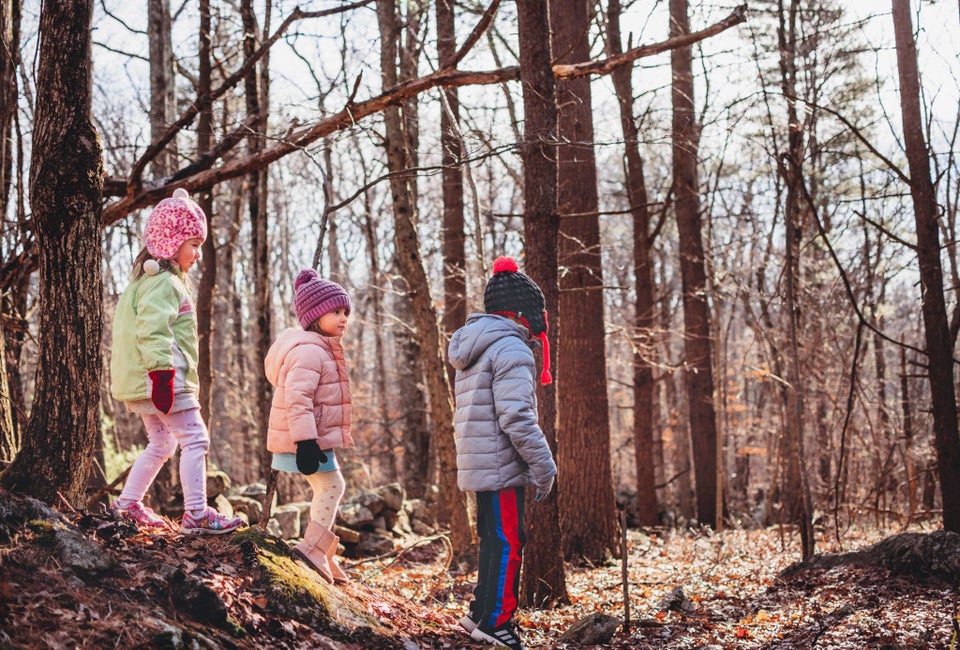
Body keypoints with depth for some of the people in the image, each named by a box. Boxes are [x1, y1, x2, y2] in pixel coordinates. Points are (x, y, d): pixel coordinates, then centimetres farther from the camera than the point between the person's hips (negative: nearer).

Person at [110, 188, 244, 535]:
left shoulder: (150, 279, 21)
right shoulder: (163, 282, -13)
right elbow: (153, 332, -24)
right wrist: (163, 376, -29)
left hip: (145, 383, 11)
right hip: (164, 380, -11)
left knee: (161, 443, 20)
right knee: (195, 439, -9)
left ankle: (127, 504, 26)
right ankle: (196, 514, -10)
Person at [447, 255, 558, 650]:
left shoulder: (474, 351, 17)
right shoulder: (510, 349, -15)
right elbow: (517, 419, -22)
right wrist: (545, 467, -14)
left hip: (478, 465, 10)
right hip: (501, 466, -10)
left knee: (494, 540, 18)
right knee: (507, 544, -3)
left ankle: (482, 613, 24)